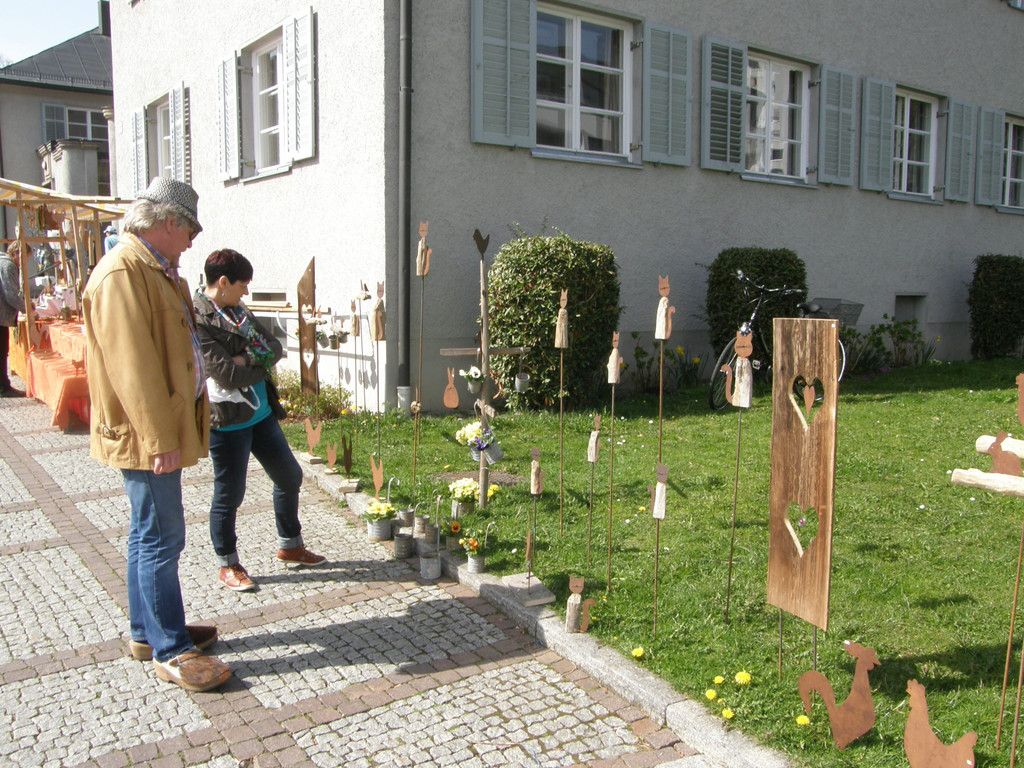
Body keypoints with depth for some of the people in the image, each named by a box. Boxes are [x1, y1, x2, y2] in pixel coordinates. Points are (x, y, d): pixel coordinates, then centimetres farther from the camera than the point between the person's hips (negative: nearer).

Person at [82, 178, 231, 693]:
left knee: (150, 534, 18)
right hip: (144, 436, -11)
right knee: (160, 539, -3)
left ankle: (147, 632, 31)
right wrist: (159, 439, -24)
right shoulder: (122, 273, -18)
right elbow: (132, 365, -24)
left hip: (160, 430, 11)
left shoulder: (153, 270, 16)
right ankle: (171, 652, 8)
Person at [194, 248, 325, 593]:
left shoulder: (239, 312, 10)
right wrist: (262, 365, -6)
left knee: (289, 476, 16)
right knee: (229, 495, 5)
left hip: (261, 413, 9)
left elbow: (275, 347, 5)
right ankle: (228, 566, 25)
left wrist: (251, 359, -14)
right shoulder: (198, 320, -17)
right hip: (228, 421, -9)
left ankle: (290, 546, 35)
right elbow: (226, 374, -23)